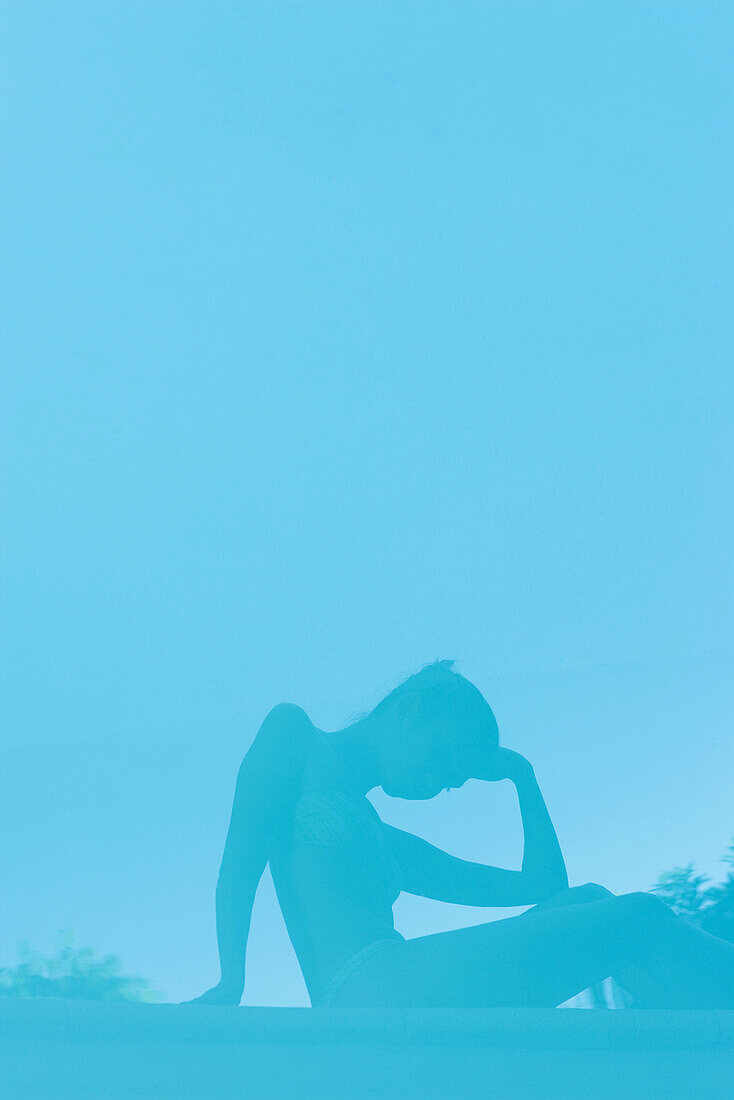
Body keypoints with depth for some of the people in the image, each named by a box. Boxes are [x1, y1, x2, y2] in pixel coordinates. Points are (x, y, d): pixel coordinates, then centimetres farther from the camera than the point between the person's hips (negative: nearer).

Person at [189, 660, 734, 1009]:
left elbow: (541, 886, 31)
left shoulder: (392, 847, 31)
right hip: (364, 989, -8)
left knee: (587, 901, 0)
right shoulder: (292, 731, 12)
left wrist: (523, 776, 31)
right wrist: (232, 980, -16)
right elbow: (240, 857, -3)